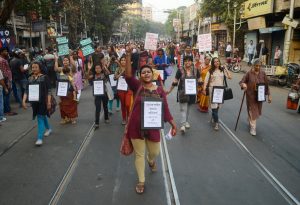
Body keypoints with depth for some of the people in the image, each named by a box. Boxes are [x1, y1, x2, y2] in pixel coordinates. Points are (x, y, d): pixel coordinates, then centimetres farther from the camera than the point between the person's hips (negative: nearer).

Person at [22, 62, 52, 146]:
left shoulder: (44, 77, -5)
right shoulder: (30, 79, 7)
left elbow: (49, 90, -8)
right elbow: (26, 91, 6)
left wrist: (49, 102, -13)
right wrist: (24, 101, -4)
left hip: (43, 101, -5)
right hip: (34, 101, 5)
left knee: (40, 118, -8)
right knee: (42, 116, 20)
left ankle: (40, 138, -7)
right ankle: (48, 128, 44)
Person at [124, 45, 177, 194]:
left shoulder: (159, 90, -1)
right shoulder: (137, 87, -6)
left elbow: (165, 109, 1)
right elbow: (128, 76, -23)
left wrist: (173, 123, -5)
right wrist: (128, 55, -29)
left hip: (153, 127, 2)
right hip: (136, 126, -1)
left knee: (155, 152, 19)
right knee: (139, 154, 12)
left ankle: (151, 160, 59)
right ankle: (141, 181, 32)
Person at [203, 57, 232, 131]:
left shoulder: (223, 70, 6)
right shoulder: (210, 71, 2)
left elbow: (229, 77, -3)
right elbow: (206, 80, -2)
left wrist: (226, 69, -5)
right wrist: (204, 89, -10)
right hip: (212, 89, -3)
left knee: (218, 105, 10)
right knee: (214, 106, -9)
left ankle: (213, 118, 34)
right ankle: (216, 123, -6)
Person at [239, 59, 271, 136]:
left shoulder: (263, 74, -1)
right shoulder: (249, 73, -8)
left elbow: (266, 85, 4)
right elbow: (241, 82, -8)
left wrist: (269, 95, 2)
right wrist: (243, 84, -32)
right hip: (251, 96, -3)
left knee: (257, 111, 16)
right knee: (252, 111, 1)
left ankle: (249, 120, 45)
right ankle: (253, 128, 12)